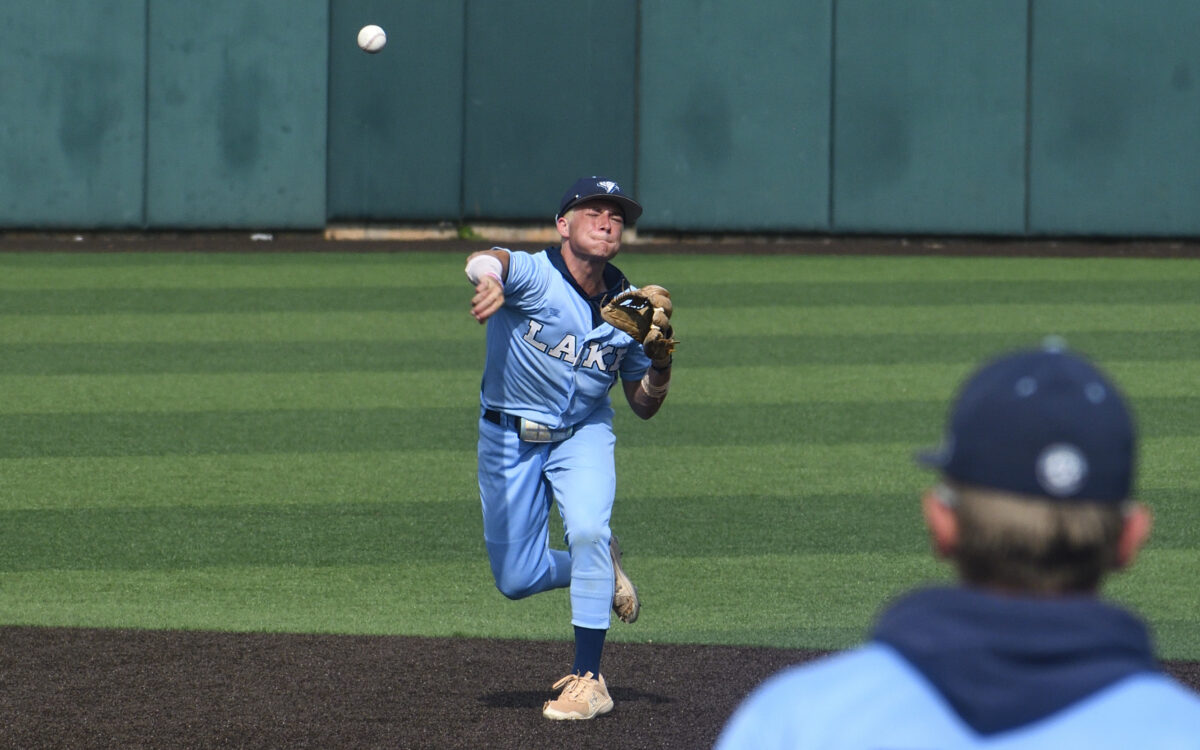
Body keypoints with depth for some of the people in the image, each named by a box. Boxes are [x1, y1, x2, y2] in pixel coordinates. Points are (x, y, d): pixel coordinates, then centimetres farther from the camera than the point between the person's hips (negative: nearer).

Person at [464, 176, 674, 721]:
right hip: (509, 437, -1)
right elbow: (484, 261, -47)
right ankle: (600, 567, 32)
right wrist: (489, 277, -72)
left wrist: (661, 363, -18)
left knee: (587, 533, -25)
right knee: (516, 579, 2)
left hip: (583, 435, 1)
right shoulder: (533, 276, -21)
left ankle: (588, 680, -16)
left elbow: (643, 407, 3)